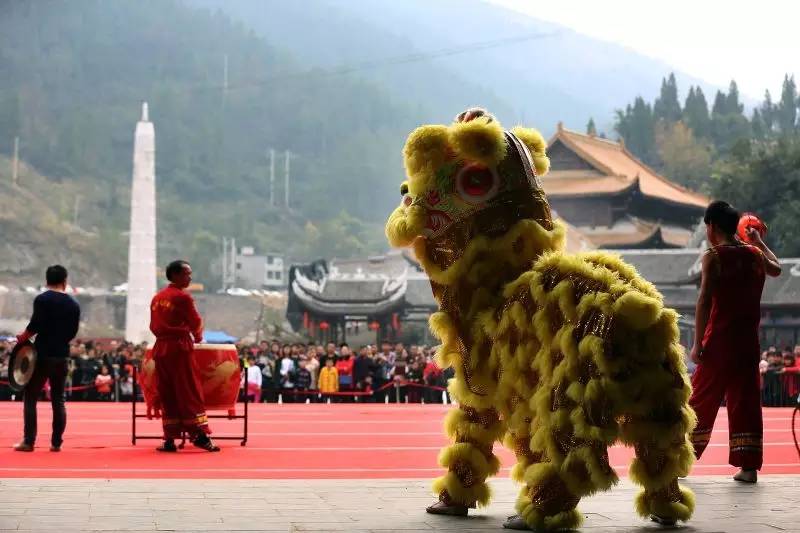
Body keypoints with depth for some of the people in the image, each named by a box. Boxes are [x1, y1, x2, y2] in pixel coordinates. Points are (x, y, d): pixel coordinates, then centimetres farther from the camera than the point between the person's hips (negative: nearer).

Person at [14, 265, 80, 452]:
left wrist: (23, 337, -1)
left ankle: (29, 441, -2)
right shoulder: (73, 304, 6)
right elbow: (73, 332, 8)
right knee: (58, 399, 10)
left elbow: (36, 324, -16)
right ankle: (56, 442, 8)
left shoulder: (42, 299, -7)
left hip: (42, 354, -4)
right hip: (62, 355, 4)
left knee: (30, 397, 3)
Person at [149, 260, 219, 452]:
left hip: (160, 348, 6)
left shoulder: (157, 298, 13)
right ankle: (200, 435, -8)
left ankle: (170, 440, 5)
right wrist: (198, 338, 15)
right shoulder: (183, 297, -8)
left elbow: (154, 326, 15)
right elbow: (196, 323, -4)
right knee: (190, 392, -4)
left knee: (168, 395, 7)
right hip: (180, 347, -6)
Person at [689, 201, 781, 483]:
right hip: (748, 342, 5)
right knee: (746, 402, 7)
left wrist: (697, 343, -13)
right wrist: (759, 241, 45)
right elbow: (776, 269, 33)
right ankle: (748, 466, 4)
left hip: (719, 342, -4)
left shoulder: (714, 257, -7)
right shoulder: (755, 255, 9)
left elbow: (705, 301, -14)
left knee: (700, 402, 3)